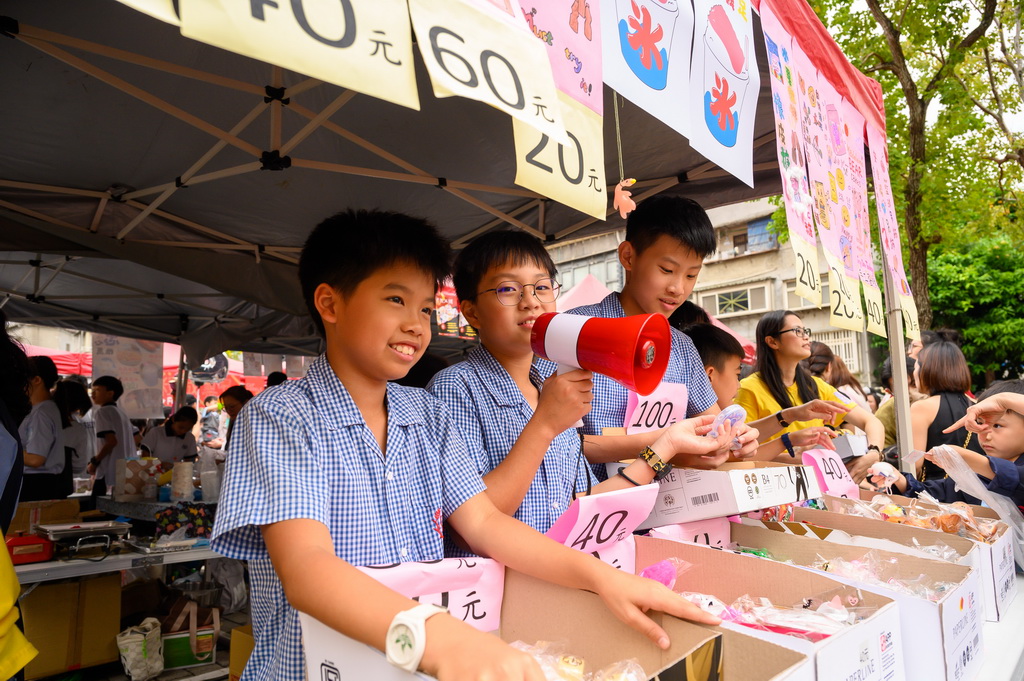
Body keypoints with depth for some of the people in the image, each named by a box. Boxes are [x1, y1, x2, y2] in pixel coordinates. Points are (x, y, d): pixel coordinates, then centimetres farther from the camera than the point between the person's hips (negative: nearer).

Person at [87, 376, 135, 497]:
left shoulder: (103, 411, -6)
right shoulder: (121, 412, 18)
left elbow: (111, 441, -18)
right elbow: (137, 438, 20)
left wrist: (94, 462, -8)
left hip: (109, 472, -8)